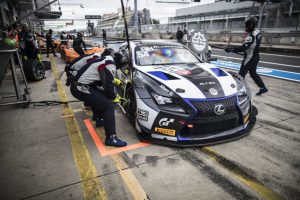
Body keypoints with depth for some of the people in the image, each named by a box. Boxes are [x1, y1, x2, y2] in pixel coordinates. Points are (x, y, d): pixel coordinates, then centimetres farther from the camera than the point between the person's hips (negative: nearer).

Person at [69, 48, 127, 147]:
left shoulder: (104, 60, 16)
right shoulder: (109, 64, -12)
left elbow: (104, 81, 24)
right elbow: (108, 84, -12)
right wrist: (114, 98, 4)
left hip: (78, 85, 10)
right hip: (81, 88, -10)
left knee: (102, 95, 28)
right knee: (108, 106, -12)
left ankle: (99, 118, 41)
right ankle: (111, 138, -11)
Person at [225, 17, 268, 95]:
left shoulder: (251, 36, -25)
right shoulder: (257, 33, 5)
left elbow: (244, 47, -32)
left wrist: (231, 50, -32)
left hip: (249, 58, -9)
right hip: (255, 57, 9)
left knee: (241, 74, -1)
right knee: (253, 73, 19)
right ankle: (263, 88, 22)